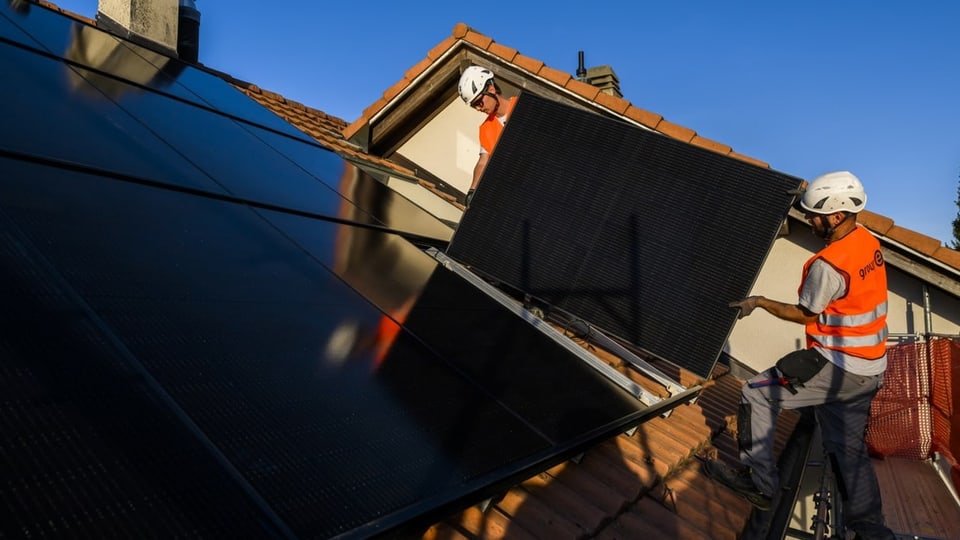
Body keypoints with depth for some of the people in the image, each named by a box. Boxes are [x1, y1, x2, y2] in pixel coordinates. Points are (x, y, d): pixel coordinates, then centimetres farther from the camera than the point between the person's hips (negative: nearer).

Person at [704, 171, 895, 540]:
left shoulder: (828, 265, -24)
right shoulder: (869, 242, 3)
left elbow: (804, 315, -11)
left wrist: (760, 302, 0)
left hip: (836, 369, -9)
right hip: (869, 370, 9)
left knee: (756, 394, 0)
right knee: (848, 448, 18)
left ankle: (758, 482, 8)